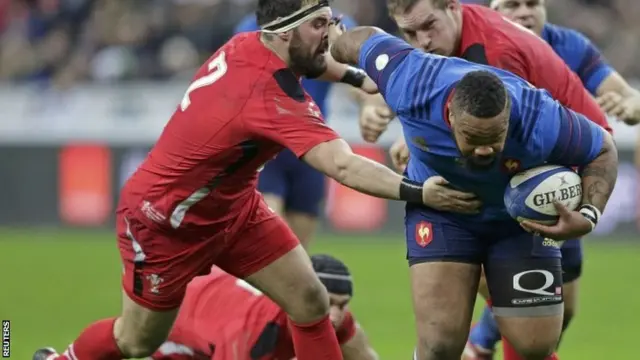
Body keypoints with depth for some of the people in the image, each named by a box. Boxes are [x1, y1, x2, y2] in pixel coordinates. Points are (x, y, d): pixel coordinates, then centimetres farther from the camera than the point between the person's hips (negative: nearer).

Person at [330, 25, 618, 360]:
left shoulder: (540, 123, -37)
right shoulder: (411, 86, -35)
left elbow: (602, 151, -16)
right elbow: (367, 39, -13)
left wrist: (588, 216, -32)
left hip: (520, 219, 0)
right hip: (440, 210, 0)